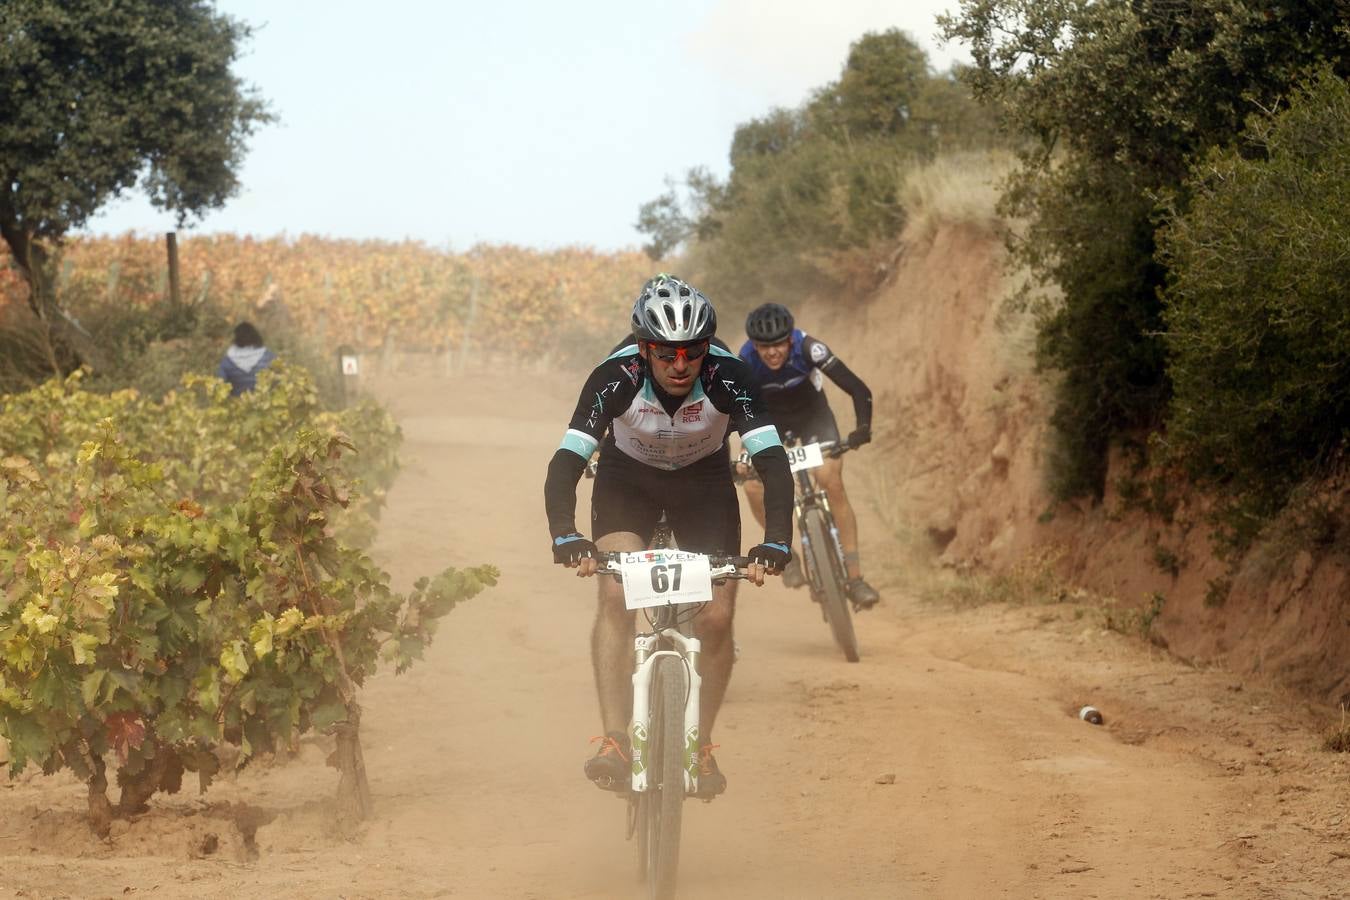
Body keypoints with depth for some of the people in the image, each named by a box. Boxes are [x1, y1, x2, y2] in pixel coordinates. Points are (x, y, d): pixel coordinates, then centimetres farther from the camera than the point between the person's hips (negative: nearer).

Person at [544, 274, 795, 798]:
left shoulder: (728, 376, -31)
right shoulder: (615, 377, -32)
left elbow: (773, 462, -36)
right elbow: (566, 462, -37)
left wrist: (776, 543, -50)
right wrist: (566, 538, -53)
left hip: (705, 485, 1)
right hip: (627, 482, -1)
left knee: (716, 619, -10)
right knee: (616, 597, -24)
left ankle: (701, 745, 10)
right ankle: (614, 741, -24)